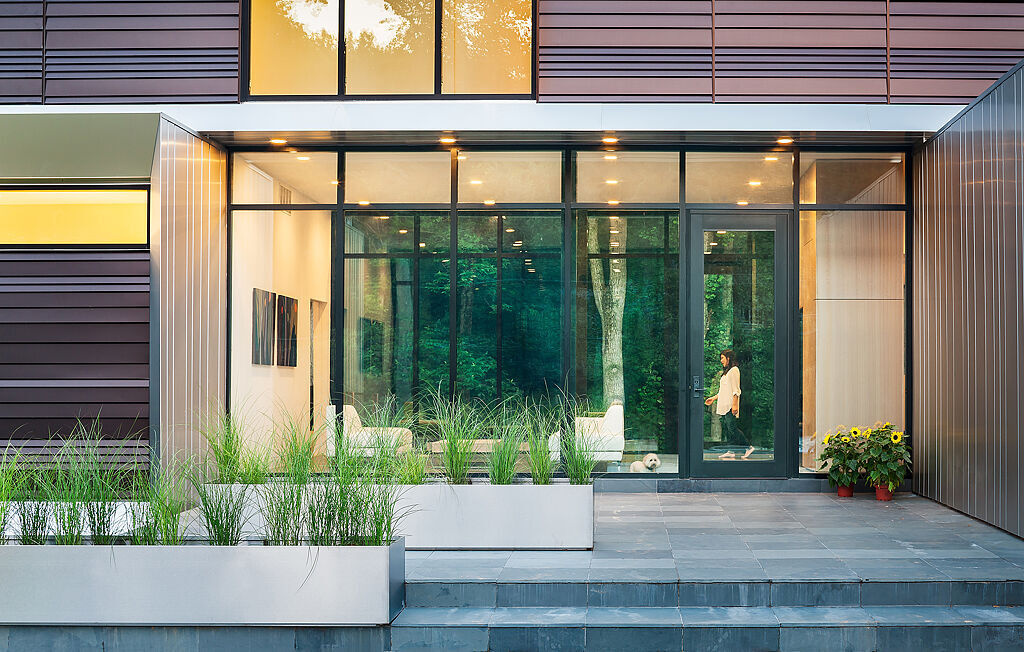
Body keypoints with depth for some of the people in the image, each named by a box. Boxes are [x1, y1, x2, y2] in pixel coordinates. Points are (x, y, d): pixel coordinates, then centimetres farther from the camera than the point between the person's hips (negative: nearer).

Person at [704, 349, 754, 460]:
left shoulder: (734, 370, -8)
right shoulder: (726, 372, 21)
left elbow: (735, 390, -14)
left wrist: (734, 404, -19)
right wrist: (714, 398, 24)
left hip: (730, 406, -9)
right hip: (723, 405, 9)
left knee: (732, 428, -11)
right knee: (727, 429, 5)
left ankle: (749, 447, -3)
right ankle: (730, 452, 5)